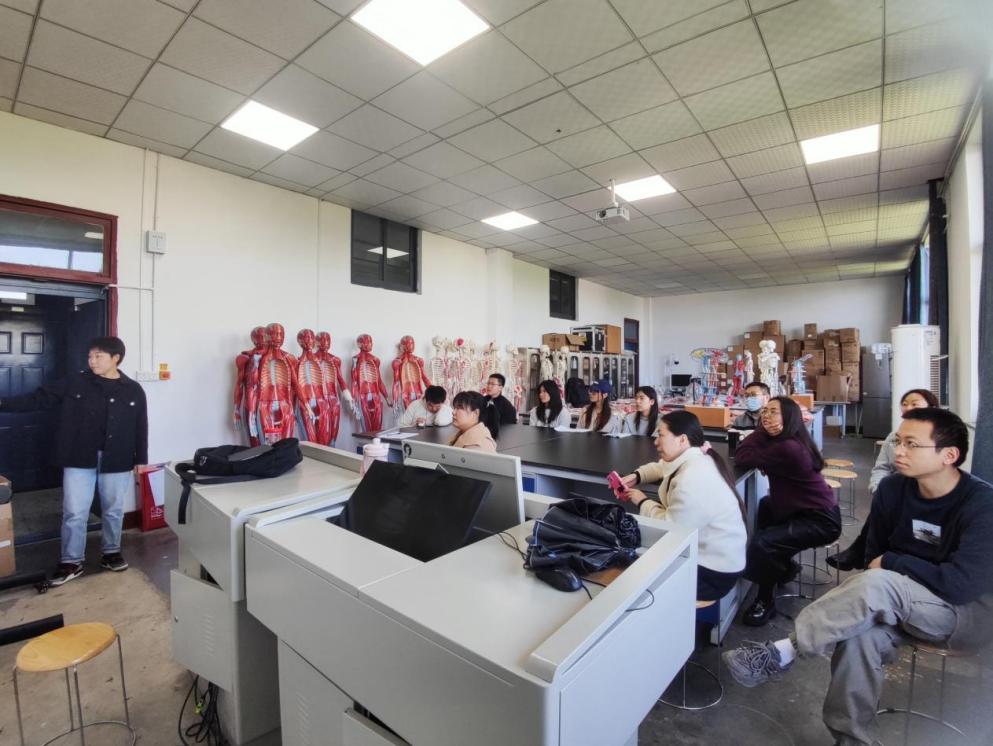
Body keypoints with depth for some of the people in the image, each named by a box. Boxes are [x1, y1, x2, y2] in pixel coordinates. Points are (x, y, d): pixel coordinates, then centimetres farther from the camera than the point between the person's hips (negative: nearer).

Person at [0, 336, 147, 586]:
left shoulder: (133, 391, -2)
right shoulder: (74, 382, -1)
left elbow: (141, 428, 1)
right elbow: (40, 398, 2)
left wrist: (141, 460, 3)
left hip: (116, 462, 0)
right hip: (79, 460, 1)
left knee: (113, 510, 12)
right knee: (74, 513, 6)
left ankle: (112, 553, 30)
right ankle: (71, 562, 22)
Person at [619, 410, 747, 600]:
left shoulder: (693, 478, -30)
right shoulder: (692, 458, 1)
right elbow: (662, 468, 21)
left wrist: (642, 502, -10)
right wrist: (635, 476, 4)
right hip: (701, 551, 9)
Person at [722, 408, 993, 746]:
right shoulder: (892, 488, -6)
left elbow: (961, 584, -26)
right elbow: (875, 554, 5)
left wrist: (890, 564, -15)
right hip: (901, 602, 4)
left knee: (876, 586, -35)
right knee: (860, 633, -29)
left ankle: (782, 652, -25)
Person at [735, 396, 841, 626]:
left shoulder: (787, 448, -28)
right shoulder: (787, 441, 3)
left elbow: (741, 458, -25)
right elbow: (752, 452, 5)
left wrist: (762, 429, -18)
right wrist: (763, 429, -6)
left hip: (821, 521, -11)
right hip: (805, 510, 11)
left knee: (761, 543, -23)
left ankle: (765, 602, 2)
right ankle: (784, 566, 37)